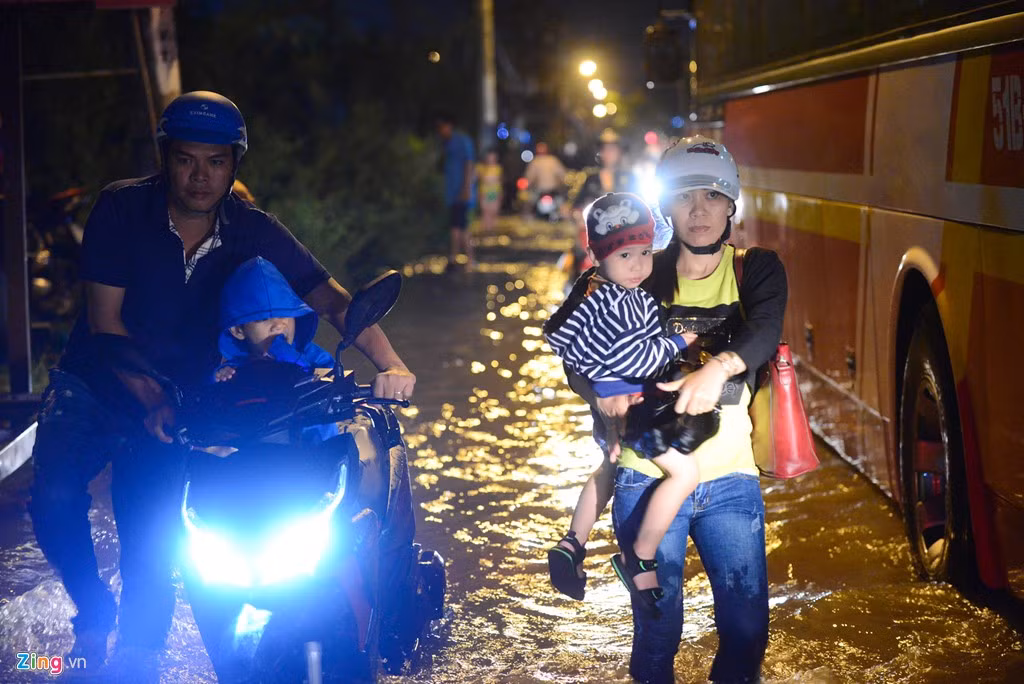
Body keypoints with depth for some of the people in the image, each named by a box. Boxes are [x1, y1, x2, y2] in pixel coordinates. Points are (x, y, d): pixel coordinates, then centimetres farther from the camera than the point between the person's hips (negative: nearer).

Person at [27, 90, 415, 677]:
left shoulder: (253, 232, -7)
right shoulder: (121, 208, -11)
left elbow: (332, 299, -14)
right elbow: (105, 320, -13)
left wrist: (390, 364, -31)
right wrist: (152, 399, -25)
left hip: (183, 398, 0)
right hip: (98, 380, 0)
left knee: (153, 534, -12)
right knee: (55, 497, -22)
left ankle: (136, 655, 11)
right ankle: (93, 612, 6)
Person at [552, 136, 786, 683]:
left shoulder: (755, 270, 4)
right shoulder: (643, 275, 5)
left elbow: (765, 329, -18)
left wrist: (718, 368, -40)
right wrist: (603, 394, -24)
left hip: (730, 478, 0)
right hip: (648, 477, 0)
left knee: (747, 626, -3)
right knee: (657, 630, 2)